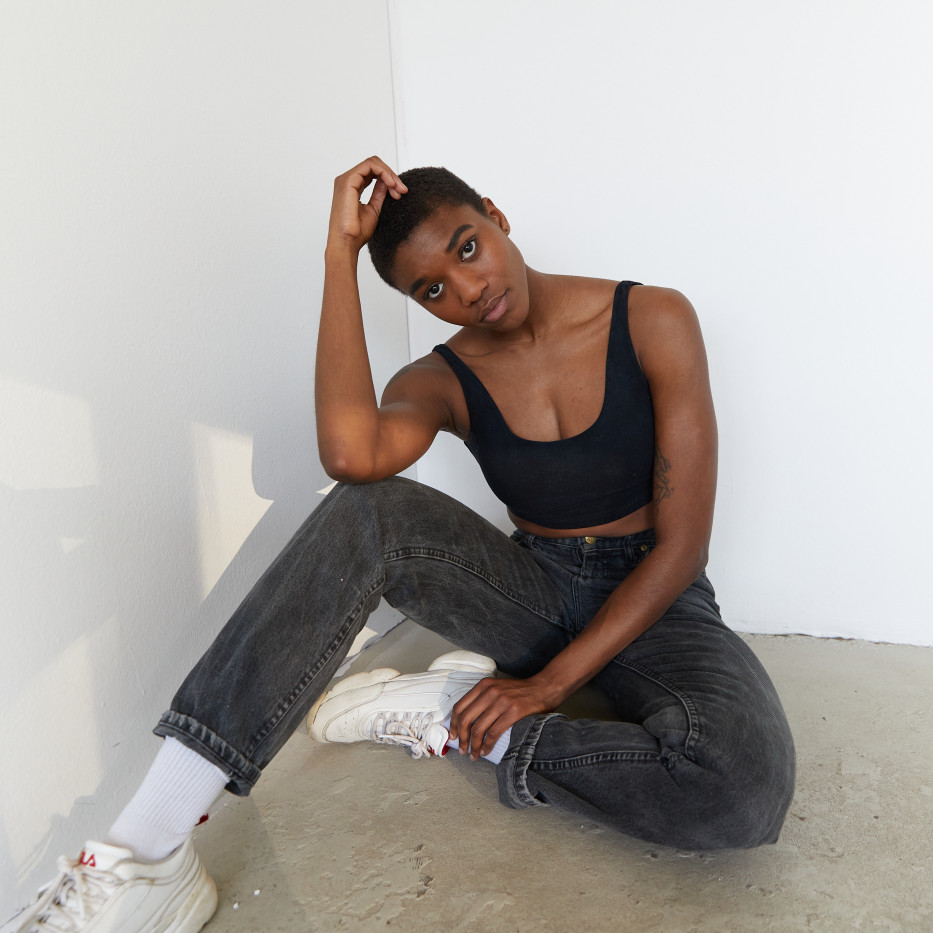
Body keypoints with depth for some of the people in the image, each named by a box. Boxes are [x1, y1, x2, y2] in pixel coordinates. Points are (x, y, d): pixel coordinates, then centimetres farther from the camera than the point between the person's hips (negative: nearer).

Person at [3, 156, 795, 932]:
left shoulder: (654, 322, -11)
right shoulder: (442, 383, -4)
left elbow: (682, 544, -13)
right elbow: (350, 454, -31)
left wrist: (550, 682, -17)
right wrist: (341, 253, -22)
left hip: (648, 601, -1)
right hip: (532, 592, 1)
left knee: (748, 788, -35)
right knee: (369, 512, -30)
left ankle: (460, 722, -15)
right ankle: (145, 860, -29)